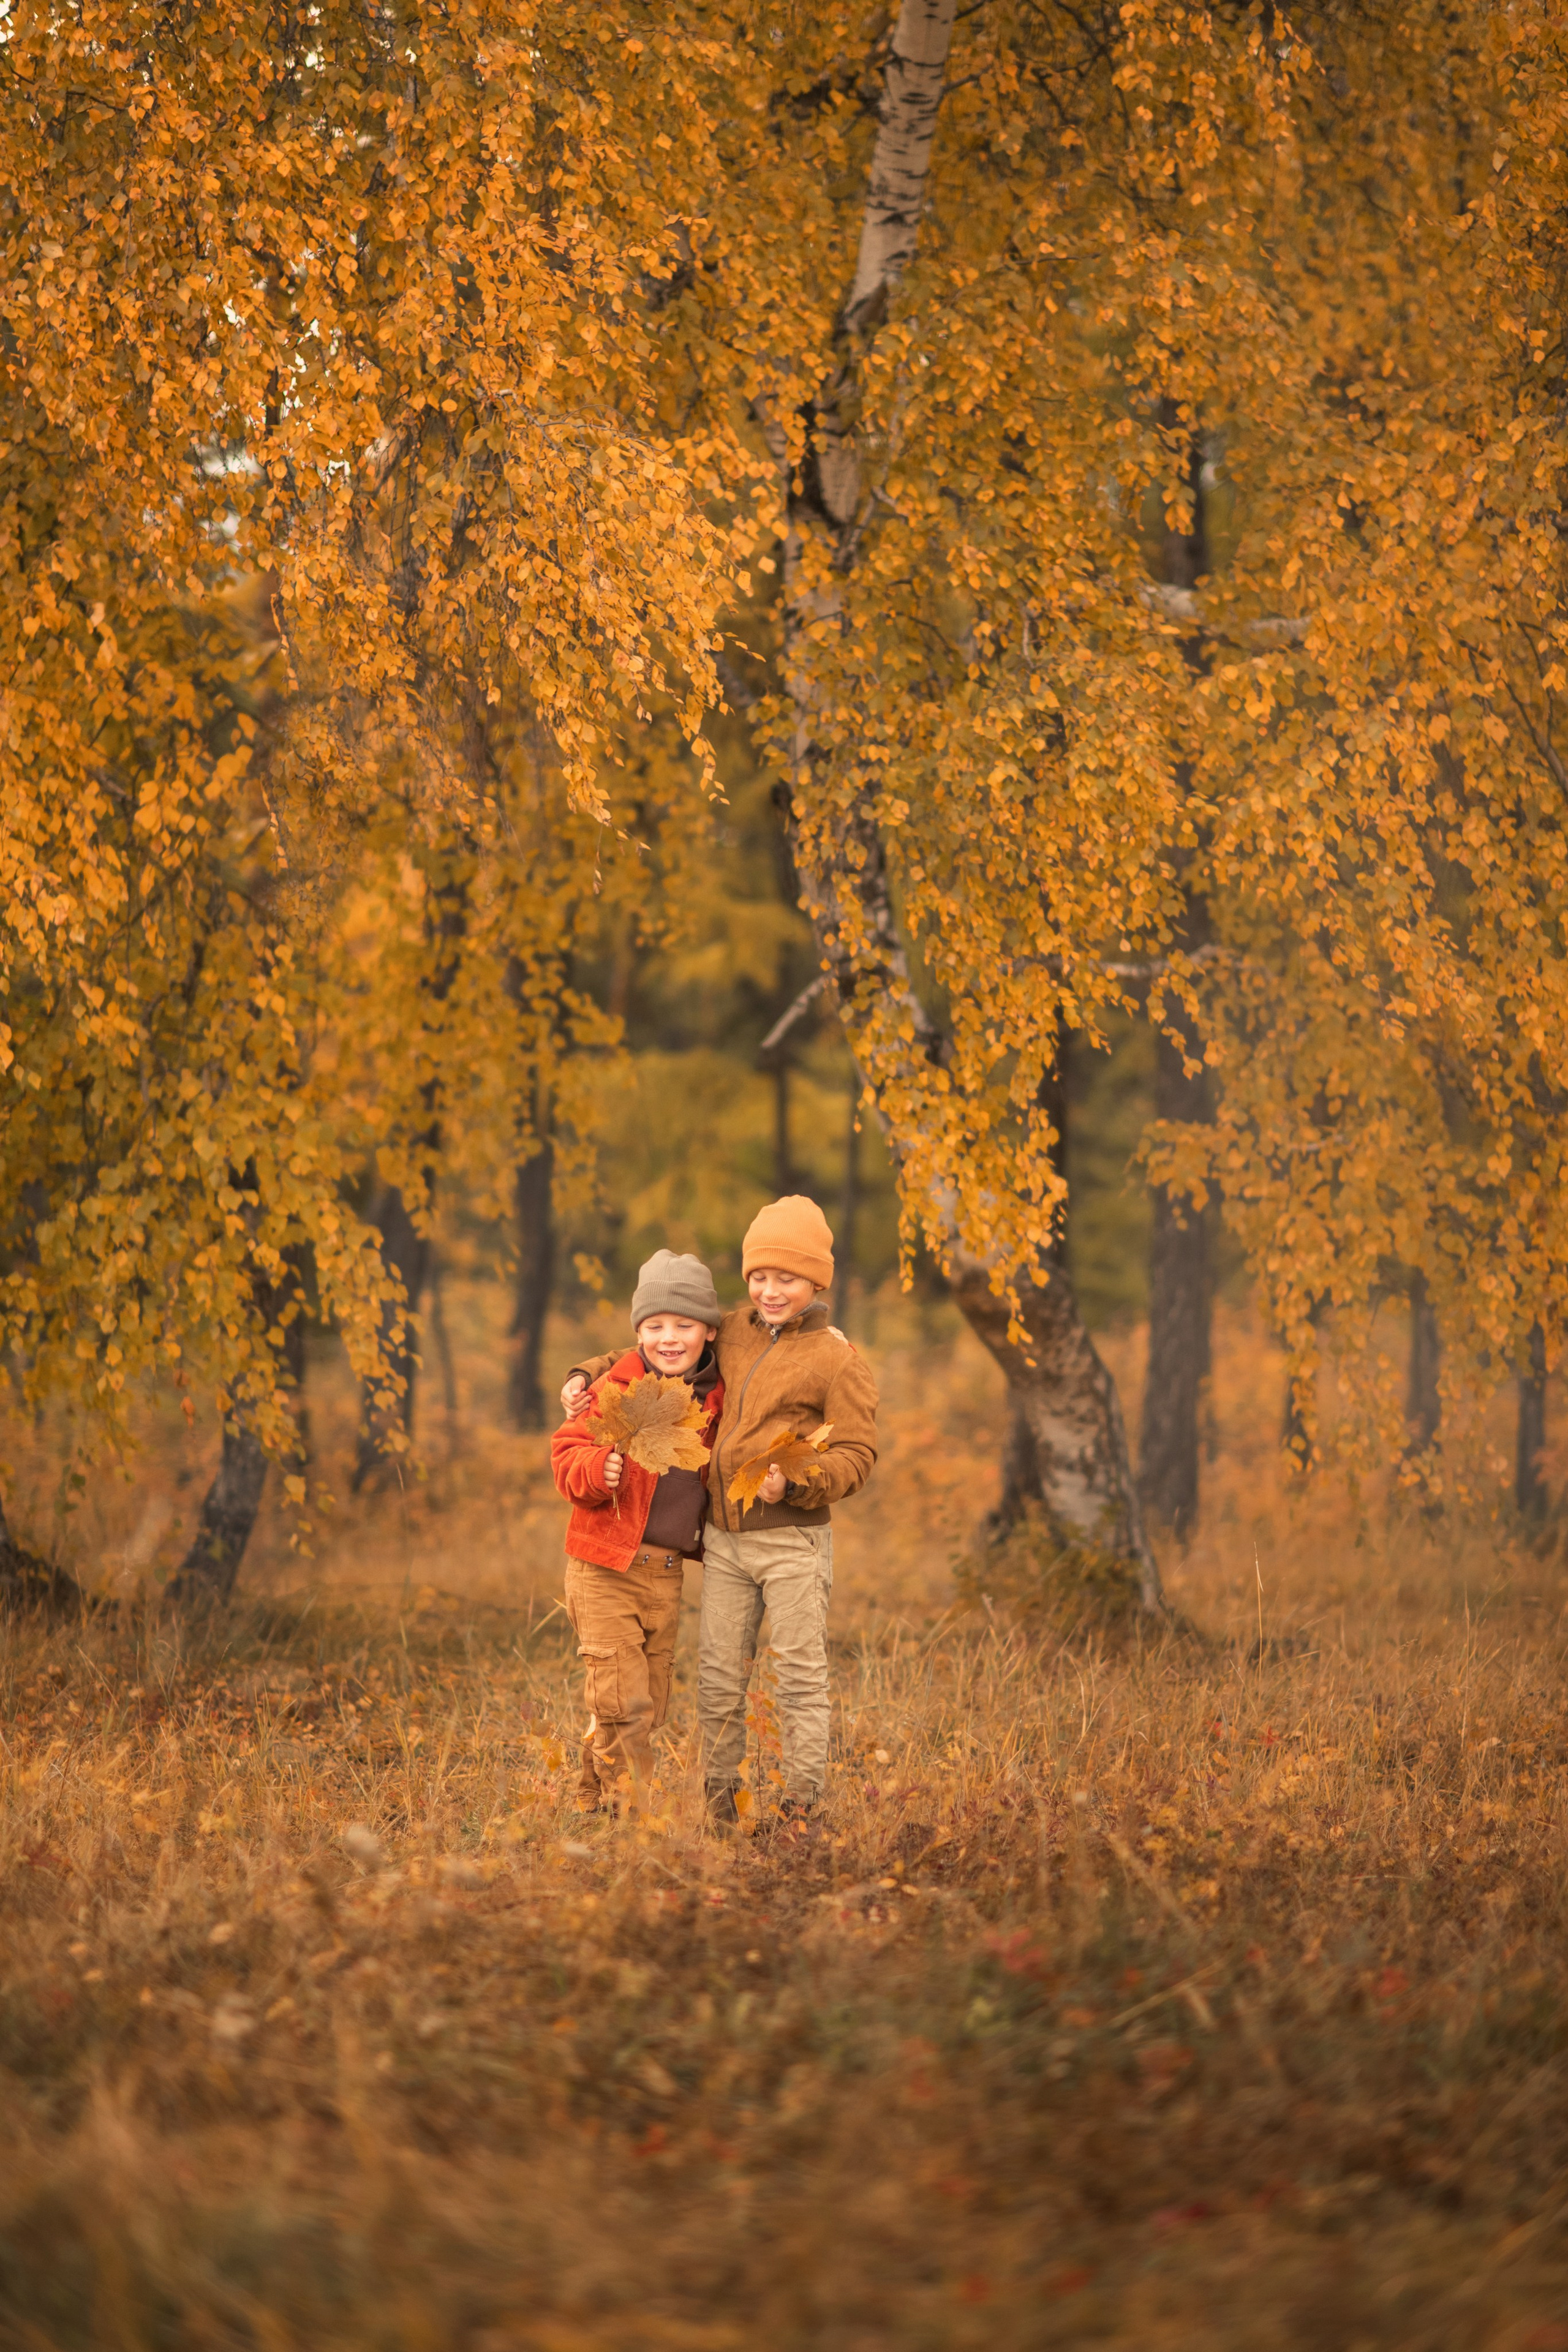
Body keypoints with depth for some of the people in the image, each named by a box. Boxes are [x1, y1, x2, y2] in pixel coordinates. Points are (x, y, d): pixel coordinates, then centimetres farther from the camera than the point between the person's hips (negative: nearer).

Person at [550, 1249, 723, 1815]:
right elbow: (567, 1455, -10)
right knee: (622, 1703, -10)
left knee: (652, 1705, 12)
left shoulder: (716, 1395, 5)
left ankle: (593, 1803, 25)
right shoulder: (615, 1387, -10)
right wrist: (597, 1470, -30)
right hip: (606, 1569, -5)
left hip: (668, 1571, 5)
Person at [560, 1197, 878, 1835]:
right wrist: (590, 1373, 12)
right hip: (724, 1539, 5)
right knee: (718, 1675, 6)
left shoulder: (838, 1361, -5)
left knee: (801, 1674, -2)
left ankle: (800, 1803, 5)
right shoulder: (732, 1332, 11)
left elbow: (855, 1455, -7)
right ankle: (719, 1794, 16)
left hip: (793, 1539, -5)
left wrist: (795, 1482, -25)